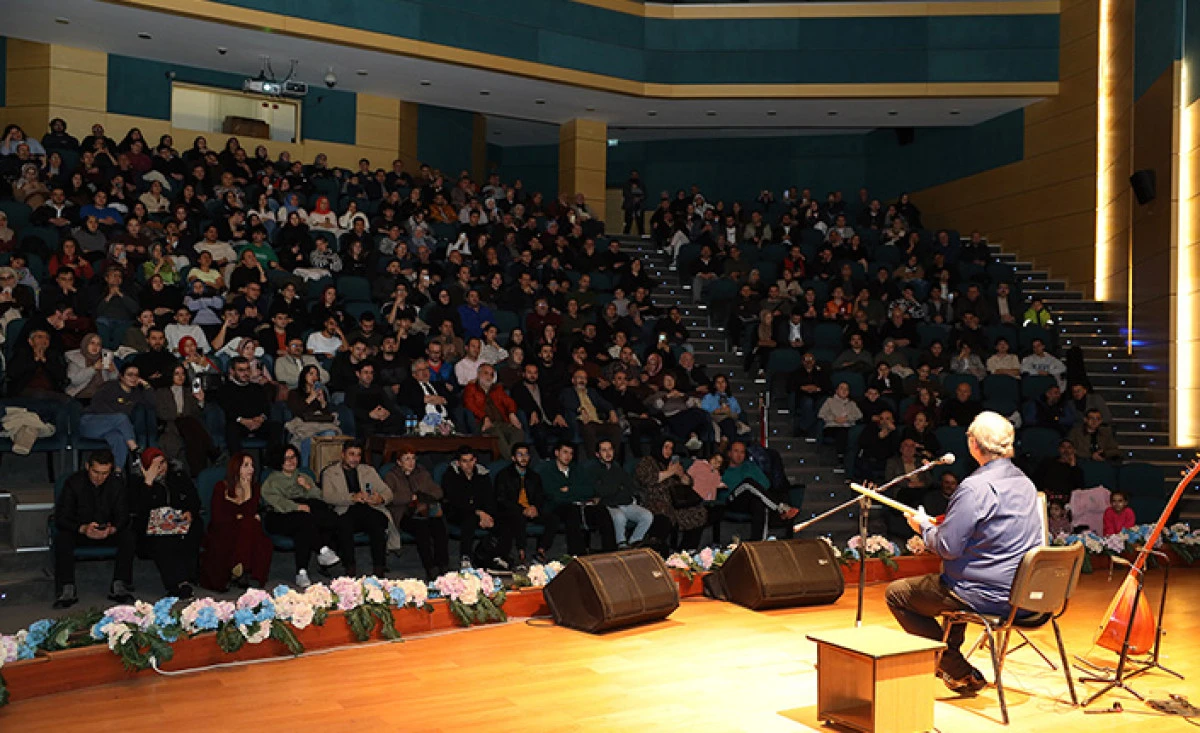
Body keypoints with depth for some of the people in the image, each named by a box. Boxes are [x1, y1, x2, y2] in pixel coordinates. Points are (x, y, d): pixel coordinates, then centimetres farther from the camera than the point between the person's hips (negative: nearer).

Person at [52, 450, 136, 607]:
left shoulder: (117, 484, -5)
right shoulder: (73, 482, -11)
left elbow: (123, 517, -7)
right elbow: (61, 518, -16)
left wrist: (112, 529, -32)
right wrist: (83, 529, -36)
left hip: (108, 533, 1)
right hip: (79, 532, -1)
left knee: (129, 536, -27)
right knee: (62, 538, -33)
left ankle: (119, 587, -25)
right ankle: (67, 590, -30)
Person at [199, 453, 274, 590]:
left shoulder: (255, 487, 6)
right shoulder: (221, 487, -3)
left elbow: (251, 513, -7)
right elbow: (217, 518, -8)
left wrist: (247, 490, -20)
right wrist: (238, 518, -12)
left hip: (244, 530, 3)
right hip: (221, 532, -3)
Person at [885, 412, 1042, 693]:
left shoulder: (975, 487, -22)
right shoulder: (1026, 483, 7)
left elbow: (947, 547, -22)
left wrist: (923, 525, -2)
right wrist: (941, 524, 19)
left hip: (988, 596, -9)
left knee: (896, 593, 5)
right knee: (954, 580, 37)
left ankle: (959, 672, 6)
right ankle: (951, 654, 40)